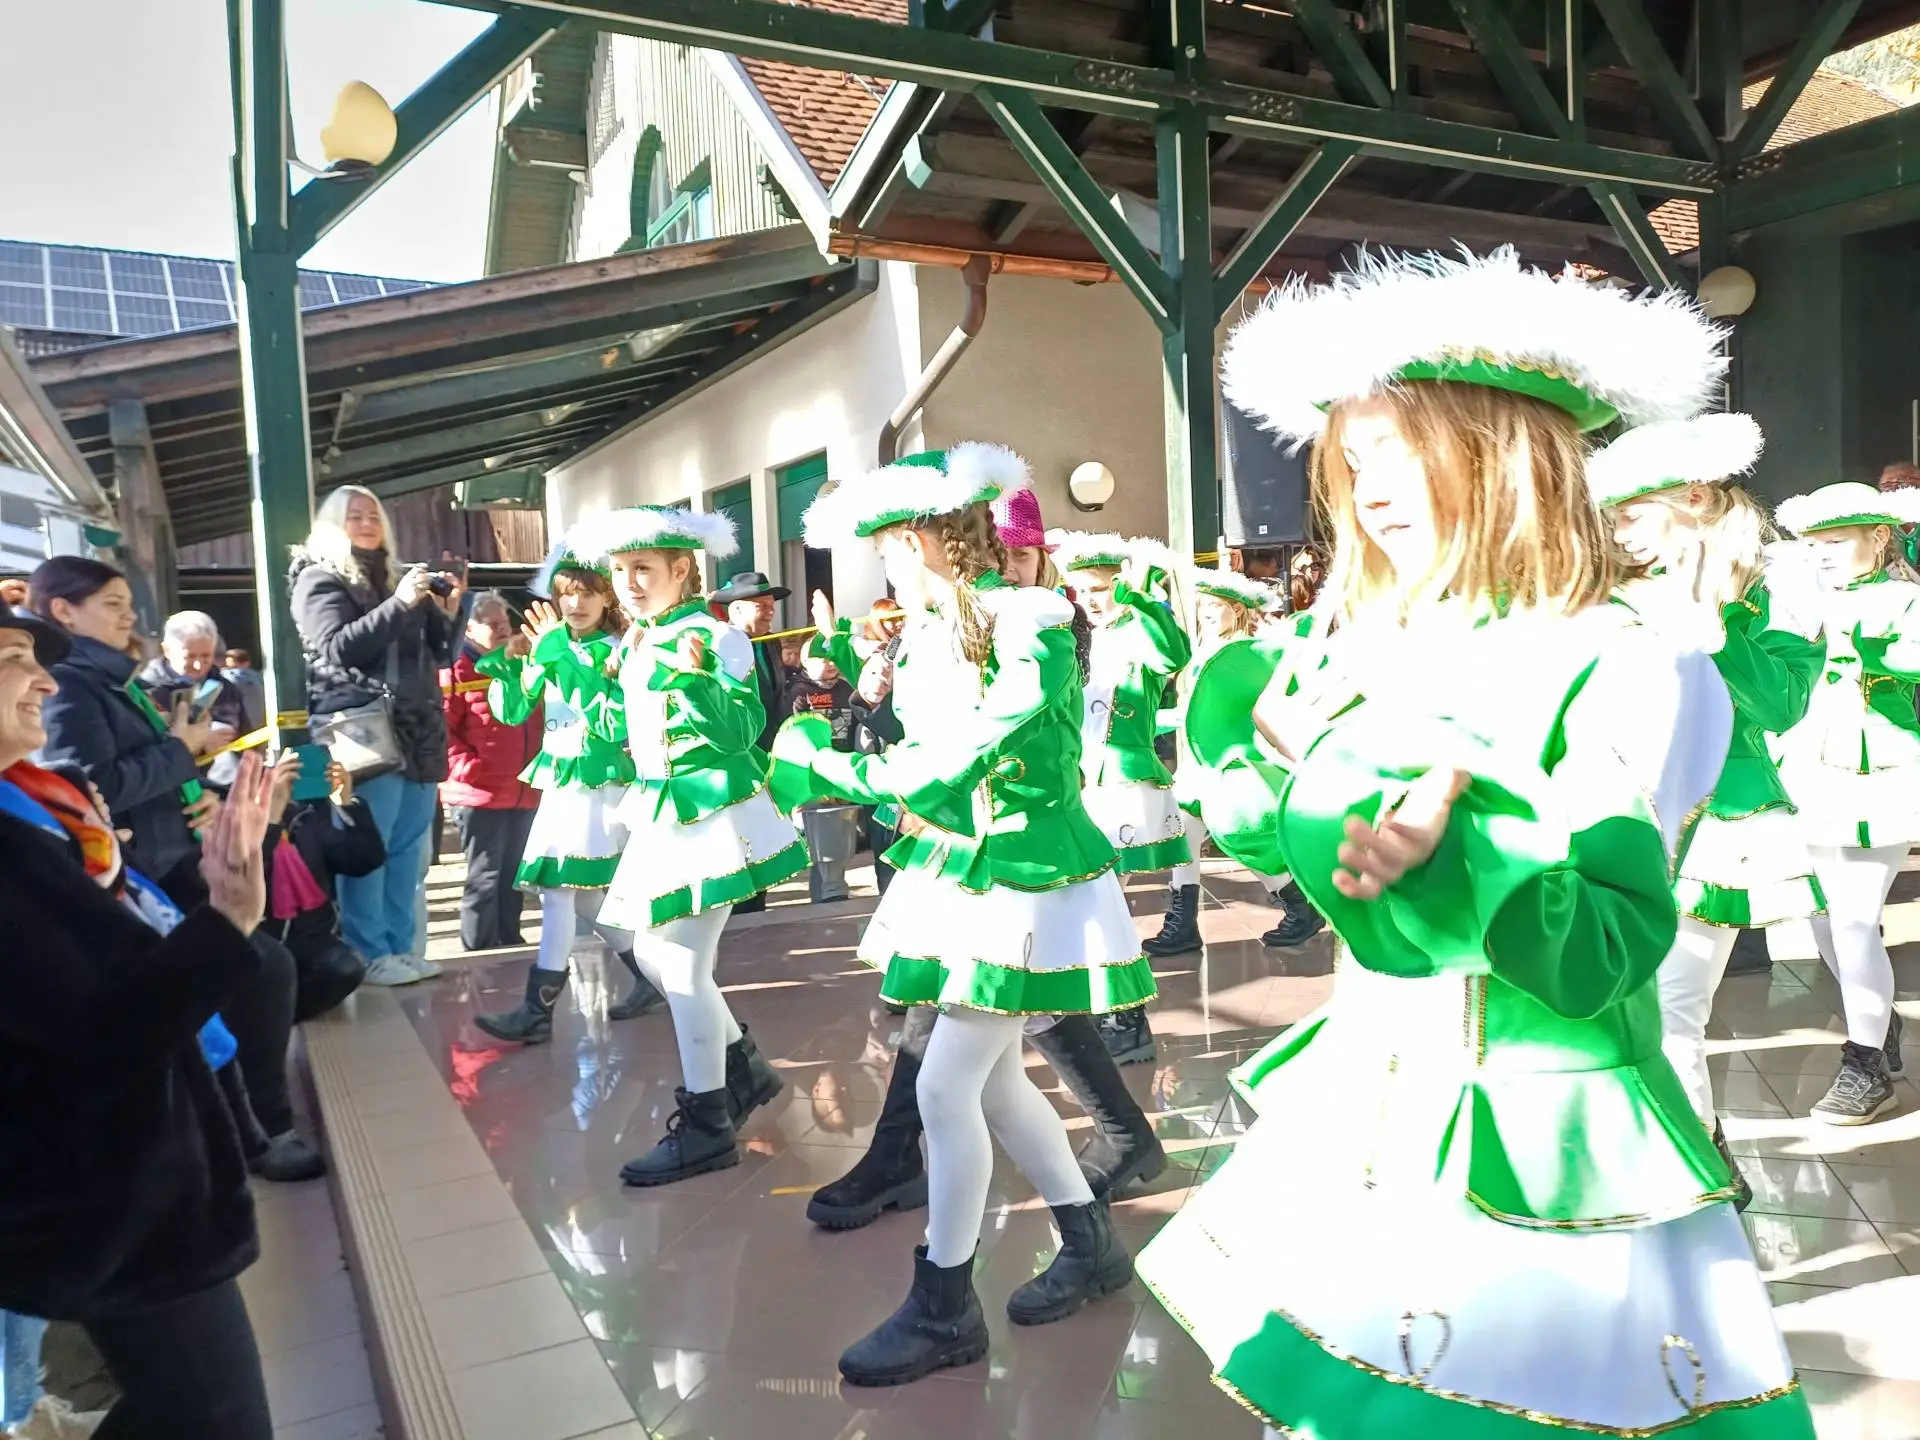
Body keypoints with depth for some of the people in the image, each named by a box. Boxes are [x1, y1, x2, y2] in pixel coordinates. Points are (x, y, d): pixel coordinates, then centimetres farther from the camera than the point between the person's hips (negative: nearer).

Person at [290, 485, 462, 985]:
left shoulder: (398, 575, 22)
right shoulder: (320, 579, 3)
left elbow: (436, 653, 23)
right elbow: (336, 649, -13)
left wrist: (447, 613, 4)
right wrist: (399, 604, -19)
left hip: (417, 730, 7)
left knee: (408, 846, 6)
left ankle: (402, 947, 12)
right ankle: (370, 955, -5)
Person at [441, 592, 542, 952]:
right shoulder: (457, 672, -5)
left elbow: (538, 722, 23)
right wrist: (467, 768, -19)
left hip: (523, 793, 6)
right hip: (479, 795, -6)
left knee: (512, 873, 14)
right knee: (484, 876, -1)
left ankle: (511, 941, 25)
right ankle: (478, 950, 8)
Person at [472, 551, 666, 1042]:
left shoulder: (617, 650, -8)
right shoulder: (549, 647, 10)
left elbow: (611, 716, -24)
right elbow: (511, 712, 8)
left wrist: (559, 654, -25)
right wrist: (508, 661, -9)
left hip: (599, 780, -7)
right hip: (560, 778, 7)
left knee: (557, 886, -11)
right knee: (581, 893, 11)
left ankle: (537, 1012, -7)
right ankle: (651, 980, 24)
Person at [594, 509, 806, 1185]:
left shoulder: (713, 638, -14)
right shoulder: (636, 645, 12)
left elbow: (743, 730, -25)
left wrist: (696, 677, -37)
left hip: (714, 817, -10)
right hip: (662, 817, 10)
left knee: (684, 966, -7)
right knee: (653, 954, 16)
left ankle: (706, 1126, 7)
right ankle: (746, 1067, 33)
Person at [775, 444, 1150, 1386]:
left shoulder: (1033, 630, -19)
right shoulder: (932, 636, 6)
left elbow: (953, 763, -25)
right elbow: (923, 762, 5)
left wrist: (829, 768, -20)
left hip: (1025, 880, -9)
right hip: (955, 874, 9)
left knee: (946, 1083, -6)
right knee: (993, 1076, 15)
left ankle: (944, 1310, 12)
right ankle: (1092, 1246, 35)